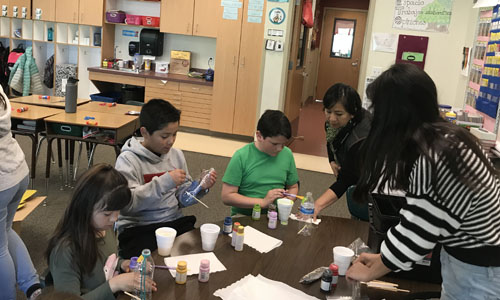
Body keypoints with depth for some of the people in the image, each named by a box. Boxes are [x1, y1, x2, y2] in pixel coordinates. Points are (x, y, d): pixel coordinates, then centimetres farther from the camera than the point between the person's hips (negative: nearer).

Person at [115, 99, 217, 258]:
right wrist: (165, 182, -24)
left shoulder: (176, 155, 10)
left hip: (175, 222, 5)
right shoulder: (128, 160, -8)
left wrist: (201, 187, -5)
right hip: (137, 229, -5)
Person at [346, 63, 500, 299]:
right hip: (464, 255, 8)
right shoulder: (444, 137, -3)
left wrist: (370, 272, -6)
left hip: (480, 272, -8)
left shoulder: (435, 159, -30)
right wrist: (384, 258, 9)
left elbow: (416, 231, -21)